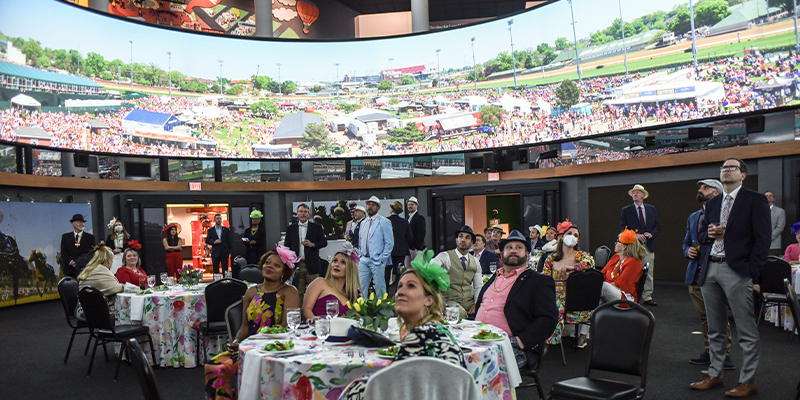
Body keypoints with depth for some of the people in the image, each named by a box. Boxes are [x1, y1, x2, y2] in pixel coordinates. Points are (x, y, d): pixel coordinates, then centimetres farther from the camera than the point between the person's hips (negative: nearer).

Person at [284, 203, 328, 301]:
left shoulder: (316, 227, 6)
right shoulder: (290, 228, 11)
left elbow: (324, 242, 6)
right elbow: (287, 245, 9)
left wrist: (313, 244, -12)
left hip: (312, 265, -1)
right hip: (296, 265, 1)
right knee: (298, 292, 5)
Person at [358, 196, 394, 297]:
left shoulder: (384, 222, -5)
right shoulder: (363, 223, 17)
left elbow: (390, 243, -7)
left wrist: (382, 259, -12)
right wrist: (361, 254, 12)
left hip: (376, 261, -6)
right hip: (363, 260, 6)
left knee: (380, 288, 0)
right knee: (361, 287, 7)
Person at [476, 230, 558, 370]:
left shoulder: (540, 281, 5)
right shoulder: (494, 277, 24)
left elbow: (549, 319, -6)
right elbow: (478, 306, 29)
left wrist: (521, 341, -17)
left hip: (512, 347, -5)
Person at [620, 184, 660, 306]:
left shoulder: (651, 209, 13)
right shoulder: (626, 210, 6)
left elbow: (657, 226, 13)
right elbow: (623, 228, 2)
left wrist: (651, 234, -7)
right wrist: (635, 235, -12)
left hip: (648, 245, 2)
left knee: (648, 273, 3)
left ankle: (647, 297, 10)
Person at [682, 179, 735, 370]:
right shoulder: (693, 217, 17)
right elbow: (686, 242, 23)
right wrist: (688, 251, 4)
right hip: (696, 274, 7)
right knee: (704, 316, 13)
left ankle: (724, 354, 8)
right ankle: (709, 352, 23)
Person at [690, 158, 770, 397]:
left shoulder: (755, 200, -2)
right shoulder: (712, 203, 17)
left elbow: (762, 240, -8)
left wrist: (751, 273, -14)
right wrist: (709, 233, -2)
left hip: (737, 272, -6)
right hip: (710, 270, 6)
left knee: (746, 331, 0)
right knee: (715, 329, 13)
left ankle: (748, 382, 10)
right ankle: (715, 375, 23)